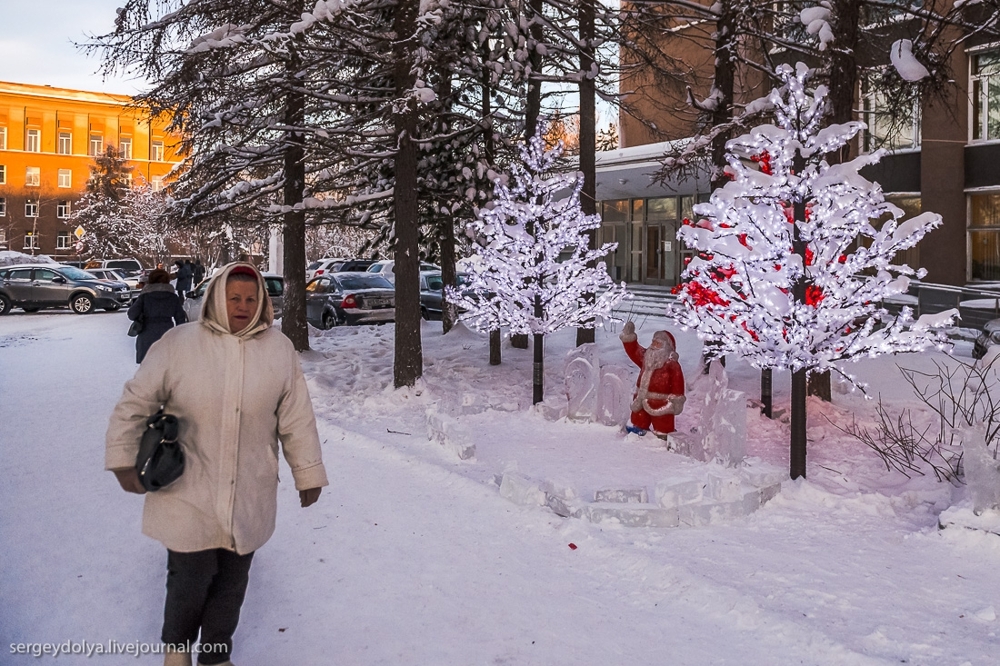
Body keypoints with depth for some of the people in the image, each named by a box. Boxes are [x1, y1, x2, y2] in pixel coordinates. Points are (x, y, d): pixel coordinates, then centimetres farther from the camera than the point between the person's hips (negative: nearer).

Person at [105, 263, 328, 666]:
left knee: (231, 584, 14)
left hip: (248, 499, 2)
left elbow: (296, 420, 3)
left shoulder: (280, 351, -1)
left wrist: (308, 475, 6)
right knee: (191, 579, 5)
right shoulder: (177, 345, -7)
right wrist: (124, 462, 2)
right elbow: (134, 405, 2)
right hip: (188, 495, -2)